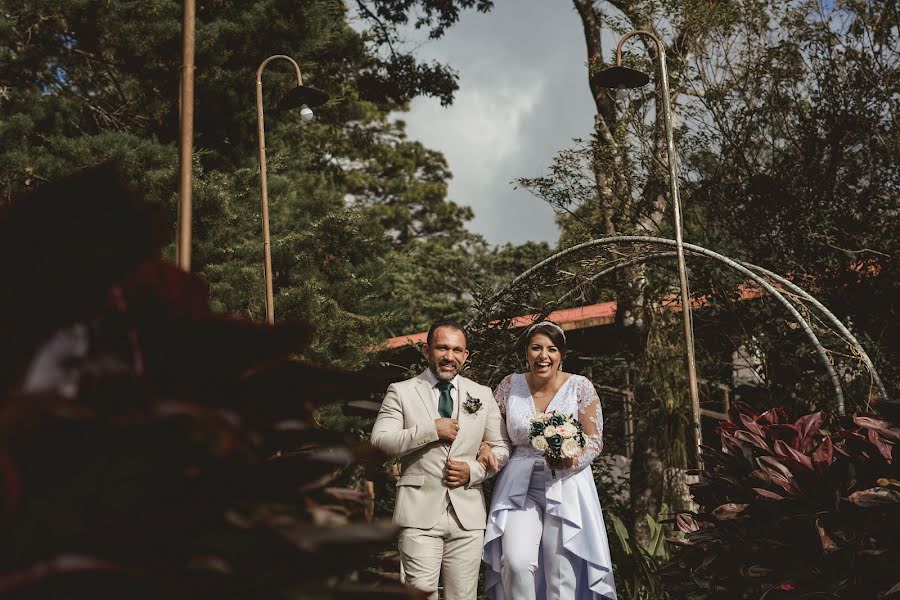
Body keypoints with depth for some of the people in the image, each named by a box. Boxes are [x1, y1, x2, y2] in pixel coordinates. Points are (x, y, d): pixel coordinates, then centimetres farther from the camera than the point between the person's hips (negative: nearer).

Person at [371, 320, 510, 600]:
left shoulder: (483, 395, 13)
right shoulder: (401, 392, 4)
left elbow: (501, 448, 16)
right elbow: (379, 442, -6)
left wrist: (474, 471, -3)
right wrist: (431, 430, -14)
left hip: (468, 513, 3)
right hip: (419, 512, -3)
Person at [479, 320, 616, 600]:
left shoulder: (580, 387, -3)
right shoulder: (510, 385, 3)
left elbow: (594, 439, 0)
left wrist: (573, 461, -19)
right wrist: (486, 449, -6)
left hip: (566, 488, -1)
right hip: (520, 487, 1)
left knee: (563, 576, 0)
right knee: (516, 562, -17)